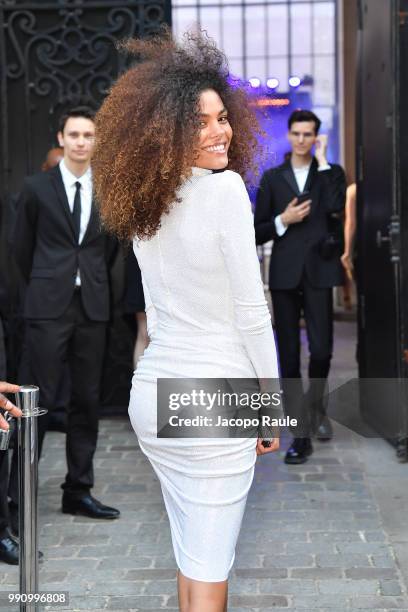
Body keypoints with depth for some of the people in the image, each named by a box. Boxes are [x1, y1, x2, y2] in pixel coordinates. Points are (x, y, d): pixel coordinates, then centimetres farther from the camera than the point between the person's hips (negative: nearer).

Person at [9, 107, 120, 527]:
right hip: (49, 306, -3)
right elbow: (23, 247, 8)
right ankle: (19, 497, 1)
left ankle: (78, 491, 17)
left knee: (87, 401, 7)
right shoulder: (37, 187, 0)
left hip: (93, 305, 3)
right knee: (39, 401, -5)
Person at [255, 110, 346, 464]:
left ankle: (316, 406, 23)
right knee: (289, 356, 1)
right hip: (284, 275, 1)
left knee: (321, 349, -7)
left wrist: (322, 161, -8)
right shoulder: (272, 178, 11)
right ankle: (301, 433, 7)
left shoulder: (331, 173, 9)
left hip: (318, 273, -1)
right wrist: (283, 220, -10)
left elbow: (335, 207, -14)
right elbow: (258, 233, 9)